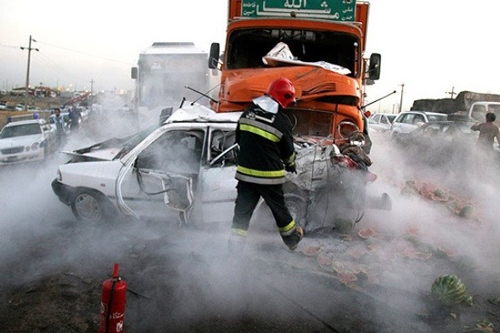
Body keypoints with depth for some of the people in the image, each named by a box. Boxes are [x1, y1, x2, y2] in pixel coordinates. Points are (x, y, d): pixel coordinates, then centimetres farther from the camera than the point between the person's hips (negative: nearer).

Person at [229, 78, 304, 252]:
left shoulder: (248, 112, 2)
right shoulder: (282, 121, -11)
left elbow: (238, 138, 13)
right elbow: (288, 150, 0)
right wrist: (291, 165, 21)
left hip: (245, 171, 3)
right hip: (269, 175, -3)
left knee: (242, 208, 9)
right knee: (278, 207, 15)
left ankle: (235, 245, 8)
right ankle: (292, 239, 35)